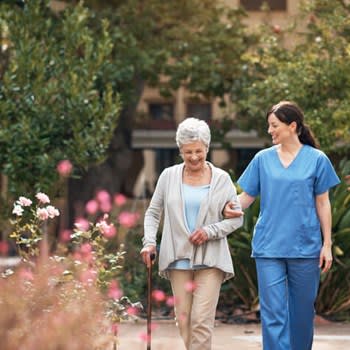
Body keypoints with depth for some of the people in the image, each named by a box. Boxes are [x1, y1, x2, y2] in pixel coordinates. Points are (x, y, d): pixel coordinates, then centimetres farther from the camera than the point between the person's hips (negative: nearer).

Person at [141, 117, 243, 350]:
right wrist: (149, 241, -4)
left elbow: (236, 218, 5)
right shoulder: (169, 176, 7)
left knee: (202, 320, -11)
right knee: (184, 319, 2)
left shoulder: (221, 179, 4)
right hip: (178, 259, 2)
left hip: (210, 259, -2)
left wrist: (210, 231, -10)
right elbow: (153, 213, 11)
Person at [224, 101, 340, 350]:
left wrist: (327, 244, 0)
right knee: (274, 313, -5)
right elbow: (248, 195, 8)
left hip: (305, 246, -1)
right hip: (269, 247, 1)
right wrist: (232, 207, -15)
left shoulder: (316, 159, 1)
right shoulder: (263, 159, 6)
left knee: (302, 311, 9)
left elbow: (322, 204, 3)